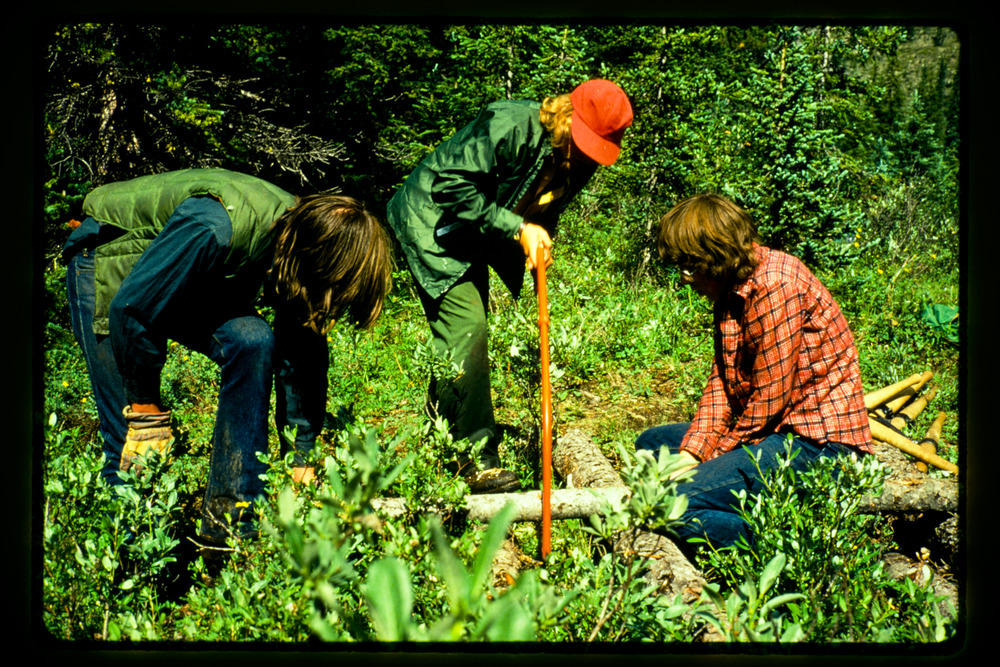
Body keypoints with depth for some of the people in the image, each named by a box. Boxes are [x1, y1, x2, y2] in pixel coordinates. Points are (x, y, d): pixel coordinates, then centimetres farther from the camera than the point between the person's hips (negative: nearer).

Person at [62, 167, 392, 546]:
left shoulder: (305, 232, -18)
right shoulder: (215, 230, -41)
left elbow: (302, 356, -7)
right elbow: (132, 310, -31)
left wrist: (298, 457, -4)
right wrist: (146, 409, -21)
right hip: (110, 263, -6)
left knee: (252, 341, -20)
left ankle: (232, 517, -13)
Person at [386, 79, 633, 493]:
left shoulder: (581, 162, -5)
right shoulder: (510, 126, -30)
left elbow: (546, 210, 9)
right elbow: (453, 183, -29)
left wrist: (541, 238, -12)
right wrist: (516, 227, -28)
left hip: (473, 238, 8)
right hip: (433, 223, -8)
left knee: (457, 335, 12)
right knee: (465, 324, -18)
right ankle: (475, 458, -14)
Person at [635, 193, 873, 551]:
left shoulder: (775, 284, -20)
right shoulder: (731, 288, 11)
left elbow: (769, 400, -19)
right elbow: (721, 381, 8)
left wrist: (715, 454, -8)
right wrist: (690, 455, -4)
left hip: (819, 441, -11)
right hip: (775, 430, 11)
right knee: (652, 443, 20)